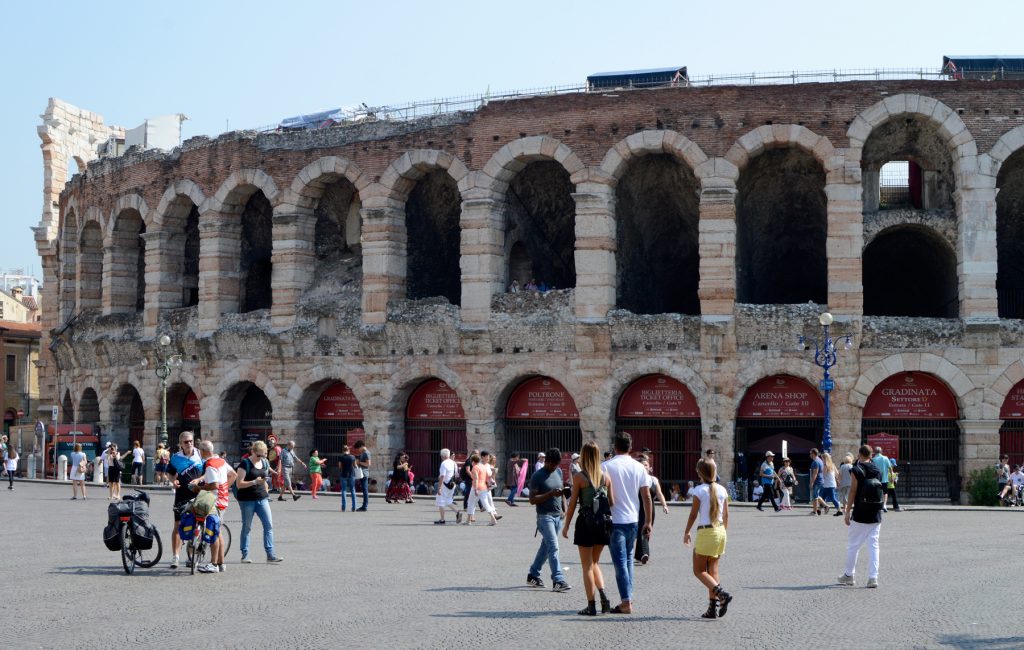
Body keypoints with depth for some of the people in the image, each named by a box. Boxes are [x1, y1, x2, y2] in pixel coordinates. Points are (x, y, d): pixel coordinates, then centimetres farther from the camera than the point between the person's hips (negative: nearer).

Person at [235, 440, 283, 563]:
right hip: (247, 500, -6)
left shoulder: (265, 463, 11)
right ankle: (245, 555, 13)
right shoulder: (245, 464, -9)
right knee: (247, 527, 3)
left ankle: (270, 554, -4)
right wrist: (254, 482, -24)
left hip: (262, 499, 6)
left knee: (269, 525, -4)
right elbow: (239, 484, -14)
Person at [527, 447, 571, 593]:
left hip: (557, 516, 7)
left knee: (546, 546, 13)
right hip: (545, 516, -7)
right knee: (553, 547, -14)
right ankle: (558, 581, -17)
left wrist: (565, 509, 11)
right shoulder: (537, 476, -11)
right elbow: (532, 499, -15)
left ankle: (533, 575, 25)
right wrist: (550, 494, -25)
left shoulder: (558, 472, 10)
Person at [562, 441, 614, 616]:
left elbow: (573, 503, -7)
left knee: (587, 566, 5)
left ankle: (591, 605, 4)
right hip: (602, 523, 4)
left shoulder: (579, 477, -9)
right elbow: (612, 502, 4)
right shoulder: (606, 476, 2)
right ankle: (603, 594, 1)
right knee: (595, 563, 20)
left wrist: (566, 525, 2)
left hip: (585, 523, -4)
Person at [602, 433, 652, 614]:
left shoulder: (606, 467, -9)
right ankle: (628, 597, 21)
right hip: (633, 520, 4)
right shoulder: (639, 467, 3)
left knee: (620, 561, -3)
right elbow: (646, 497, 4)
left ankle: (626, 602, -8)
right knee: (628, 559, 18)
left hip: (614, 521, -4)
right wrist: (648, 522, 10)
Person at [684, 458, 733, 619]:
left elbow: (693, 514, -8)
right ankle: (713, 607, 5)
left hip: (705, 532, -6)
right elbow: (726, 514, 9)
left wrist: (687, 532, 3)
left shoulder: (699, 490, -10)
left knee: (699, 570, 3)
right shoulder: (722, 490, 4)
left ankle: (721, 593, -18)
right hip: (720, 531, 6)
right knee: (713, 570, 10)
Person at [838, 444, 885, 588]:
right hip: (876, 515, 4)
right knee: (873, 545, 4)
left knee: (853, 545, 8)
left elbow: (853, 492, -10)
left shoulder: (856, 470, -9)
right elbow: (881, 491, 12)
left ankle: (849, 575, 16)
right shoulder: (877, 470, 7)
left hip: (860, 515, -4)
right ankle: (873, 577, -2)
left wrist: (847, 512, -6)